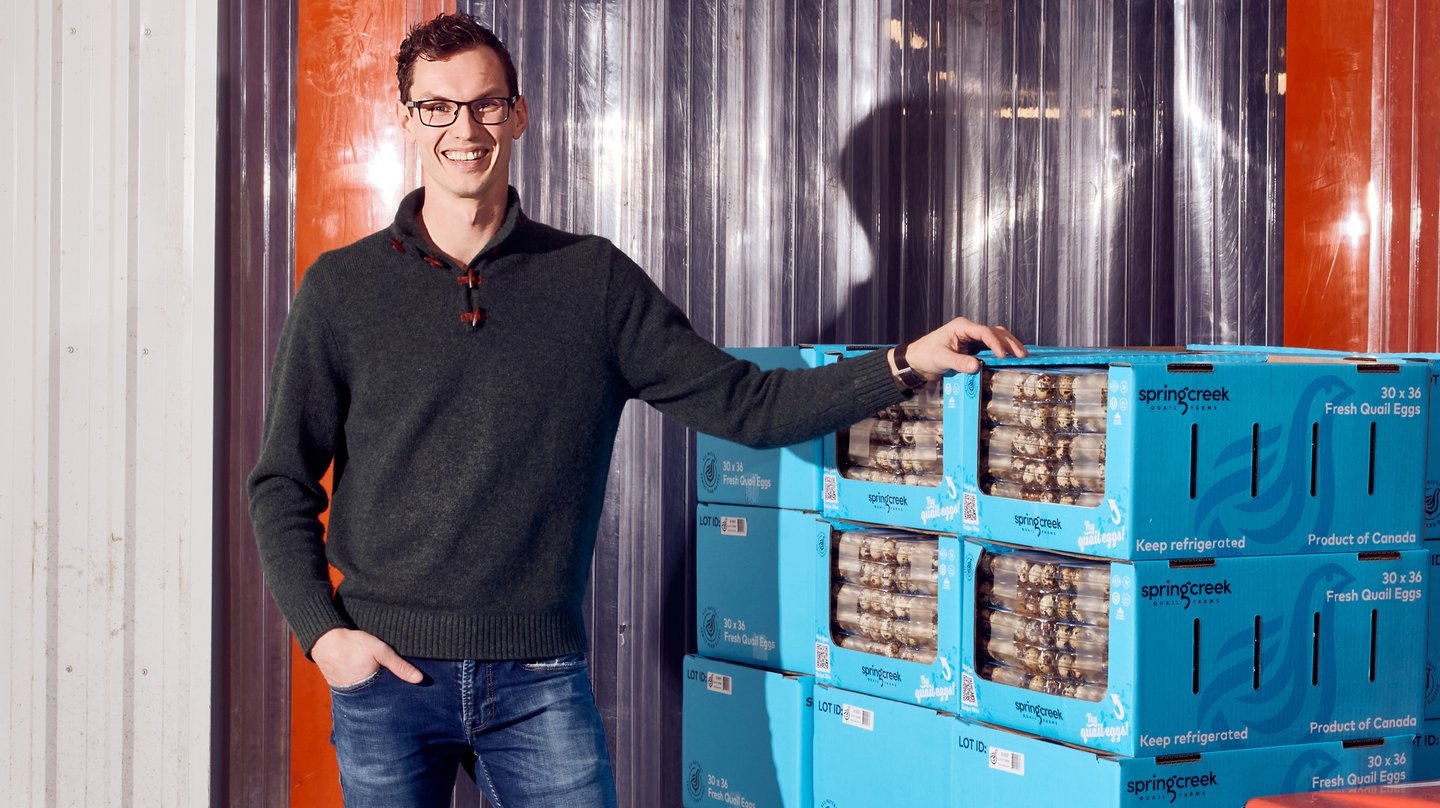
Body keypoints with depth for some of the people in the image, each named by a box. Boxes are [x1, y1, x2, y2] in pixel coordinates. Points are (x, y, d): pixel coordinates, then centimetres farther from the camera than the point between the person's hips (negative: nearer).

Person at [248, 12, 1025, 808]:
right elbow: (281, 483, 6)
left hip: (537, 680, 0)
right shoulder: (342, 287, 4)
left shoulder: (595, 280, 6)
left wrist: (906, 364, -4)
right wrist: (320, 631, -6)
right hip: (387, 672, 0)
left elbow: (746, 404, 5)